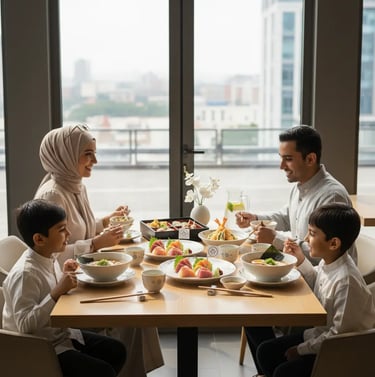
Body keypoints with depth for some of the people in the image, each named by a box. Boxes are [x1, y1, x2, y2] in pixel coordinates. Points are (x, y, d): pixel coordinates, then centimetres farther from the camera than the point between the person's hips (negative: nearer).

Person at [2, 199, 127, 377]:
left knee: (117, 351, 11)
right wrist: (57, 292, -33)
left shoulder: (49, 258, 1)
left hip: (62, 334, 9)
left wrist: (65, 276, -1)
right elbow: (25, 325, -32)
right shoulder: (24, 274, -26)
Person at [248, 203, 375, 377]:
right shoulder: (328, 261, -5)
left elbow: (340, 333, -25)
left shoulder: (347, 281, -31)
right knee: (265, 351, 6)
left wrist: (301, 349, -15)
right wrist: (301, 260, 3)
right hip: (319, 333, 9)